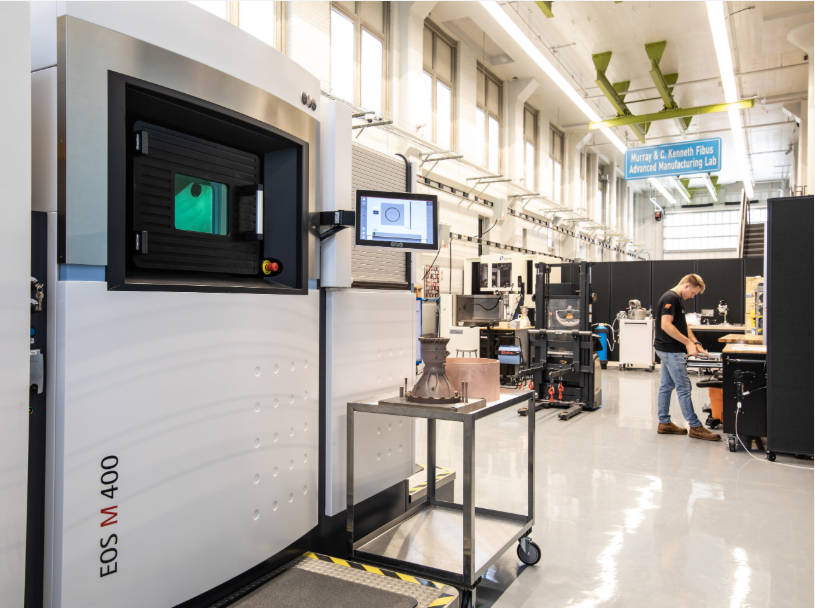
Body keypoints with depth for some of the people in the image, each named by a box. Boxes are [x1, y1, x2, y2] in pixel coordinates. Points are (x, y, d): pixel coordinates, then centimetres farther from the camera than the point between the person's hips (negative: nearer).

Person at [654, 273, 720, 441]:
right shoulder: (670, 298, -16)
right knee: (683, 387, -6)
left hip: (668, 350, 10)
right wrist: (688, 342, -19)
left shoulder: (677, 299, 17)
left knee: (666, 386, 12)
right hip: (670, 351, -10)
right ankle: (695, 427, 0)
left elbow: (683, 325, 21)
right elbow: (666, 325, -24)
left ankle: (664, 423, 18)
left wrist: (696, 343, 11)